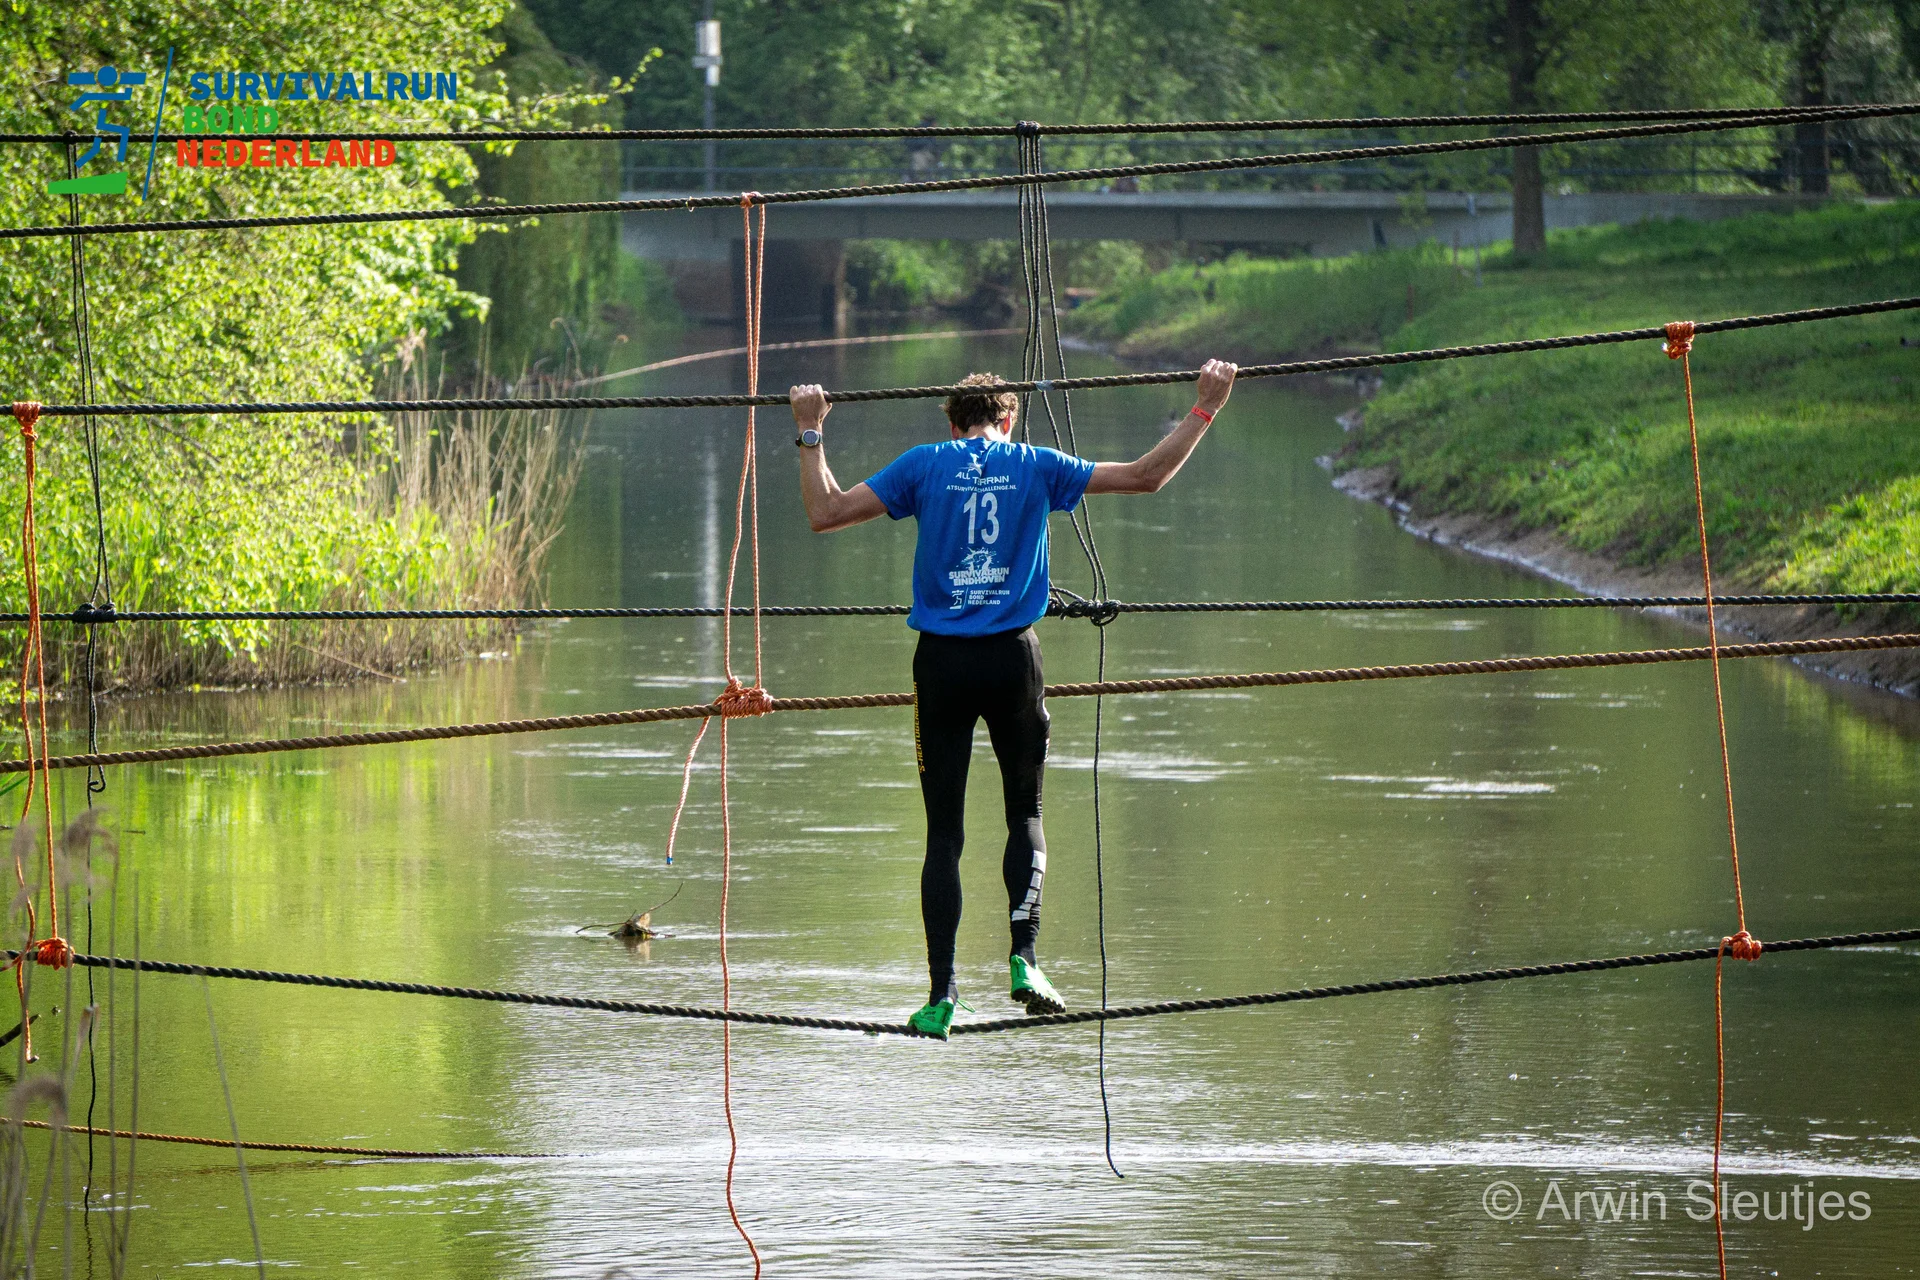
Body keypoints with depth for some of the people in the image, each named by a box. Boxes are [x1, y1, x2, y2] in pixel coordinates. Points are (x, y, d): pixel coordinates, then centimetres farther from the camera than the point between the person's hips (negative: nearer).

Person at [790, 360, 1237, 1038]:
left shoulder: (924, 465, 2)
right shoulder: (1036, 467, 4)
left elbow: (825, 513, 0)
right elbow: (1147, 476, 7)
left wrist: (810, 435, 12)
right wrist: (1205, 408, 15)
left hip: (942, 660, 0)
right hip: (1012, 657, 0)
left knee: (944, 832, 4)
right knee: (1025, 814, 17)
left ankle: (942, 994, -2)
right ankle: (1023, 958, -2)